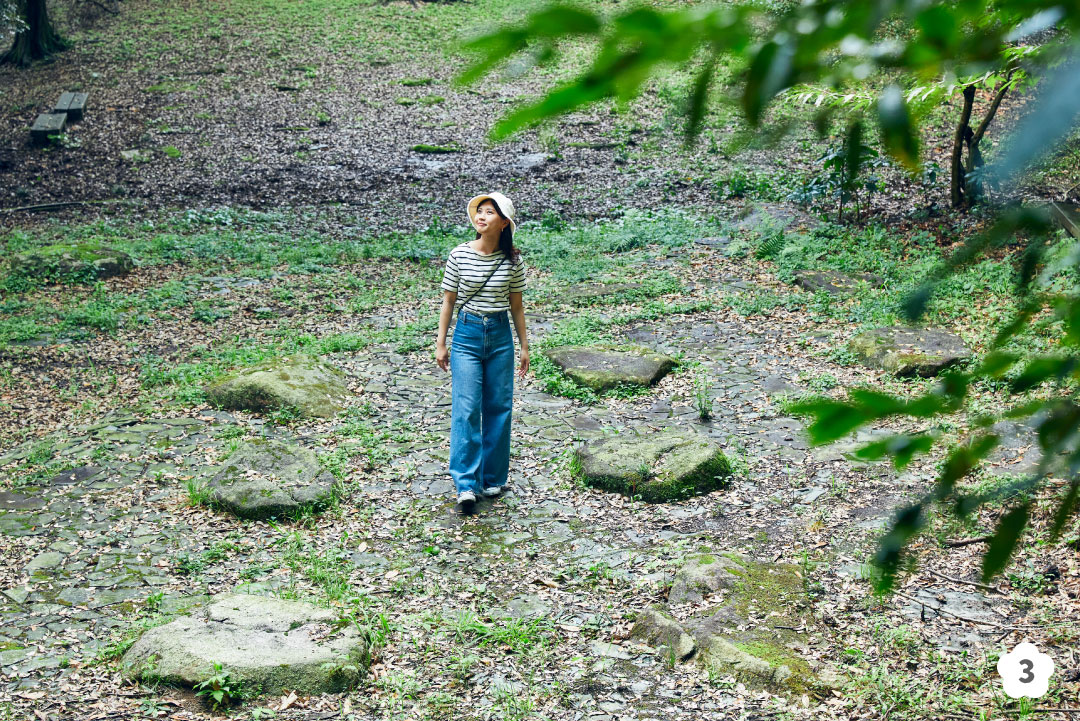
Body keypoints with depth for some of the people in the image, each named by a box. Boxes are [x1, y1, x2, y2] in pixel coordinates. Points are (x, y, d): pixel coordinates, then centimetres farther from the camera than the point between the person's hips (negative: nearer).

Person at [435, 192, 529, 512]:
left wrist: (524, 346, 10)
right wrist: (441, 343, 4)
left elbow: (516, 306, 8)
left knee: (499, 408, 6)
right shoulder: (460, 255, -4)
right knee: (466, 408, -8)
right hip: (466, 335, -1)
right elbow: (448, 300, 4)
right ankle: (466, 485, -7)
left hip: (500, 336, 2)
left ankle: (493, 479, 19)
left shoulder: (512, 260, -1)